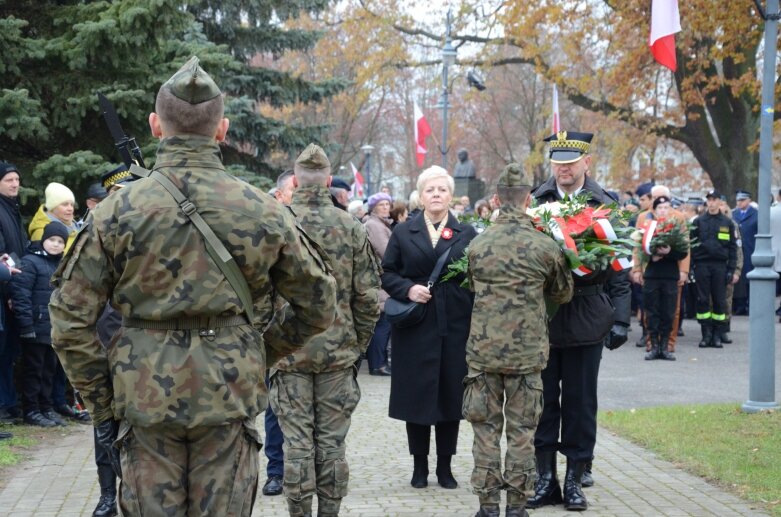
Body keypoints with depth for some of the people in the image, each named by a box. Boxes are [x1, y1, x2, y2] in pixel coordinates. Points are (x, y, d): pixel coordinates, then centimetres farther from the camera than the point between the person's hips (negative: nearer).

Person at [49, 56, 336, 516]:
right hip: (230, 400, 1)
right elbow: (319, 305, 8)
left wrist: (101, 406, 6)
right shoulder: (263, 211, -1)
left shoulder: (118, 211, -3)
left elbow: (70, 320, -3)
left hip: (144, 400, 0)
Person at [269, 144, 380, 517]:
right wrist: (358, 342, 11)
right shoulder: (351, 228, -2)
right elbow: (368, 295, -1)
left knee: (297, 443, 3)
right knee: (332, 441, 9)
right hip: (338, 352, 1)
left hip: (290, 350, -1)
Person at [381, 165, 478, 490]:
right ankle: (419, 466, 13)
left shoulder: (467, 234, 7)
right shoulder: (403, 233, 7)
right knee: (417, 395, 3)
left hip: (455, 328, 0)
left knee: (451, 395, 4)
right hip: (415, 328, 0)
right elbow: (387, 274, 7)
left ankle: (445, 466, 14)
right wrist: (407, 289, -13)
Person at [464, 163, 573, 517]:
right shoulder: (545, 246, -6)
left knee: (486, 428, 8)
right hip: (527, 352, -1)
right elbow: (563, 294, 9)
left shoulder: (478, 245, -1)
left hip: (483, 350, 1)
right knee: (521, 431, 7)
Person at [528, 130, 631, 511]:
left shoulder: (604, 206, 0)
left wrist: (620, 319, -5)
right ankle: (545, 478, 16)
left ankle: (575, 479, 15)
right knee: (543, 401, 7)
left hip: (586, 319, -1)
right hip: (539, 318, 1)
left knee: (580, 403, 6)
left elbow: (618, 272, 1)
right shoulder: (534, 203, 2)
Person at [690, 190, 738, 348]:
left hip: (720, 266, 0)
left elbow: (733, 247, 7)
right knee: (703, 300, 0)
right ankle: (706, 334, 6)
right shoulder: (698, 222, 6)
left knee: (719, 301, 1)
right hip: (702, 265, 0)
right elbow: (691, 245, 4)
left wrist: (731, 270, -1)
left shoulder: (727, 223, 7)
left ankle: (717, 335, 8)